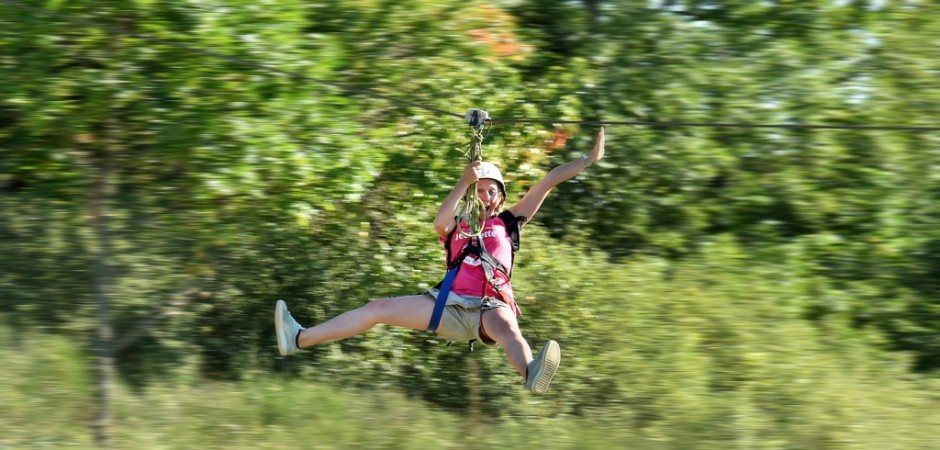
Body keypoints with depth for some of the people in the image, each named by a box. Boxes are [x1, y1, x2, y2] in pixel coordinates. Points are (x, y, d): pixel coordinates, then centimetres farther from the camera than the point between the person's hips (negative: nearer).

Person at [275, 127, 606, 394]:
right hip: (451, 304, 3)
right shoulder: (456, 228, 21)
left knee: (506, 326, -40)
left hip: (491, 305, -3)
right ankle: (298, 339, -5)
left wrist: (590, 158, 12)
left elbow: (549, 181, 15)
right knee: (380, 308, -4)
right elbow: (439, 222, -5)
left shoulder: (508, 222, 18)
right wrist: (465, 181, -14)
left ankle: (531, 374, -76)